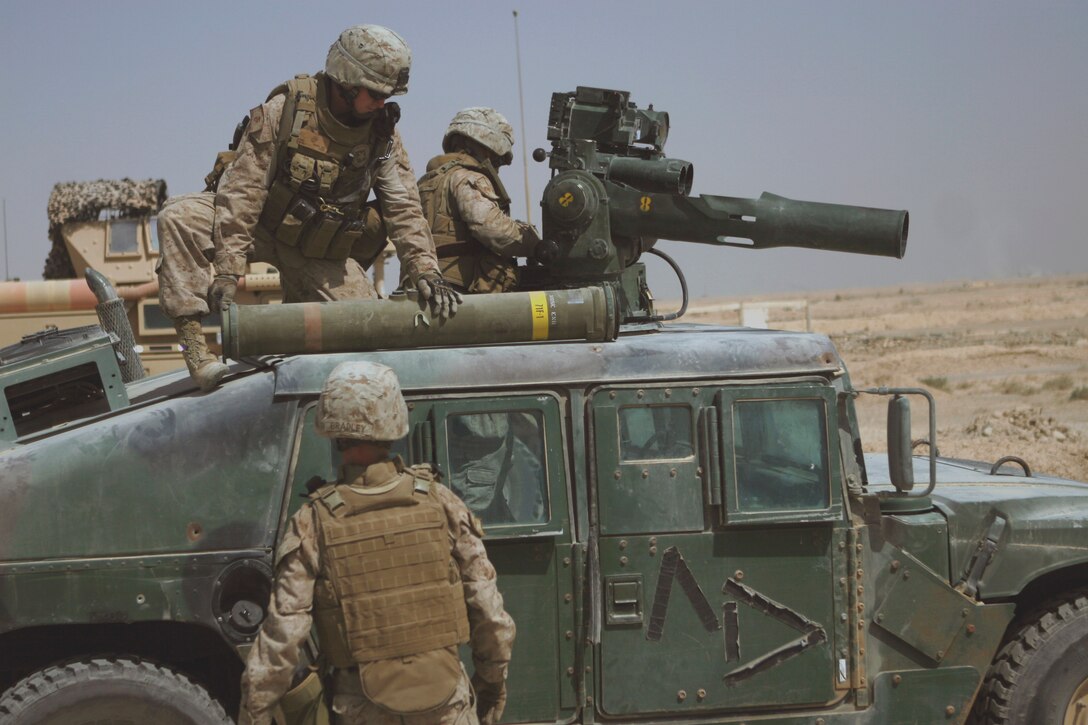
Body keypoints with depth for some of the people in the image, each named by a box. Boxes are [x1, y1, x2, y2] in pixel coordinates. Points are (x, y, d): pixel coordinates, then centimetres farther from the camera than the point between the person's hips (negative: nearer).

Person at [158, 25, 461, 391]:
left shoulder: (382, 133, -7)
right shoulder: (285, 110, -19)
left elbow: (404, 209, -7)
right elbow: (243, 189, -22)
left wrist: (425, 271, -22)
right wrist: (226, 271, -29)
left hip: (320, 254, 3)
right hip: (259, 224, -3)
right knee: (180, 217, -30)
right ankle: (193, 336, -32)